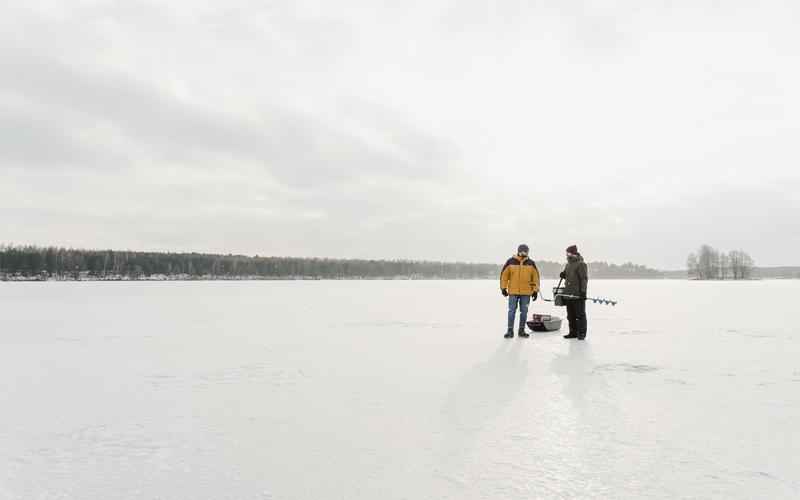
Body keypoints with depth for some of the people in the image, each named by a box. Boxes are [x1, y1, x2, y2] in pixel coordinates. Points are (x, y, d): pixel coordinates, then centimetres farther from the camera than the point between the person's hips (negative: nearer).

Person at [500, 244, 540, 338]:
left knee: (524, 311, 8)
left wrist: (535, 290, 4)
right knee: (512, 311, 1)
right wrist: (503, 288, -2)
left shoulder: (531, 263, 4)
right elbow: (504, 275, 0)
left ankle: (521, 330, 19)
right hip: (513, 292, -2)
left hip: (526, 292, 2)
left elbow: (535, 277, 7)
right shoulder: (511, 262, -3)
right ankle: (510, 330, 8)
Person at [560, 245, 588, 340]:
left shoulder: (581, 264, -9)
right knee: (570, 315, 11)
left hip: (578, 294, -8)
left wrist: (583, 291, -20)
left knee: (580, 314, -3)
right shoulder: (568, 264, 17)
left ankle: (582, 333, 2)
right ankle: (573, 332, 18)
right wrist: (563, 275, 6)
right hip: (568, 294, 8)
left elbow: (584, 278, -14)